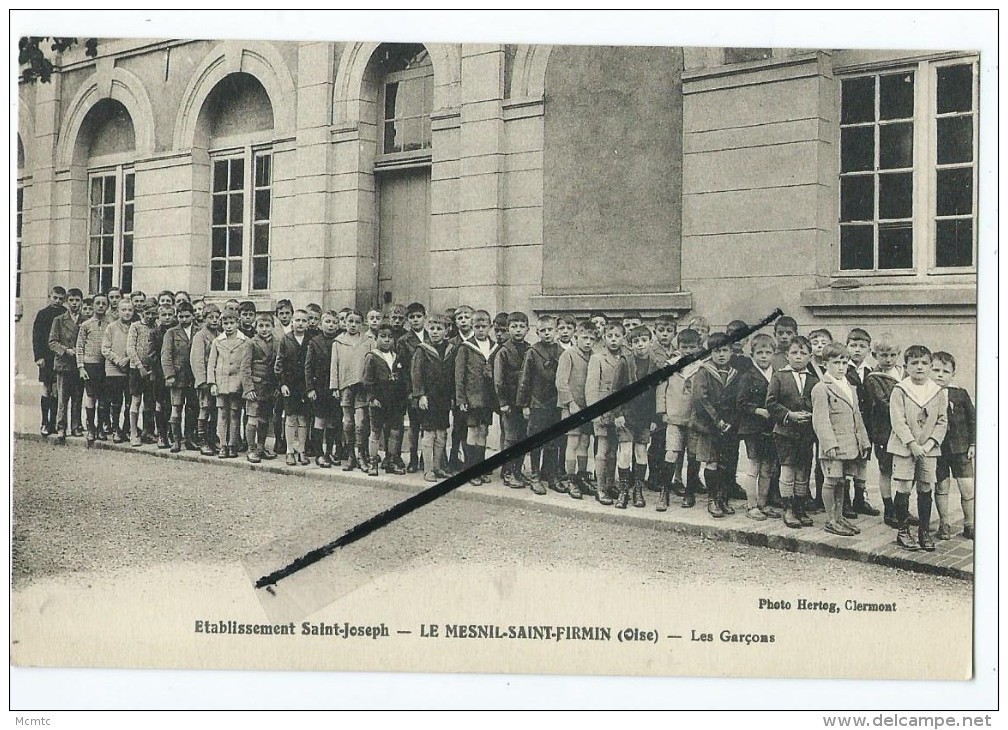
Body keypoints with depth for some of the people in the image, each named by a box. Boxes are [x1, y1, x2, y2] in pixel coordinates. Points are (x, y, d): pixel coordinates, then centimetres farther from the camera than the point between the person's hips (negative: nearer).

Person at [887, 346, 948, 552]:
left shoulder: (939, 392, 4)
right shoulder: (899, 390, -6)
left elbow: (942, 421, 3)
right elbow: (898, 421, -10)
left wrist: (929, 443, -10)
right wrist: (913, 444, -16)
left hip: (929, 449, 3)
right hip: (904, 448, -3)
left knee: (926, 490, 6)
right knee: (903, 490, -1)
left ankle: (924, 531, 16)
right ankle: (903, 531, 10)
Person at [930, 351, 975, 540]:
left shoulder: (961, 394, 0)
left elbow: (973, 420, 7)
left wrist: (973, 443, 2)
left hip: (960, 448, 1)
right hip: (936, 448, -1)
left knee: (968, 488, 2)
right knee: (941, 487, 7)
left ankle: (969, 525, 15)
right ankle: (944, 524, 20)